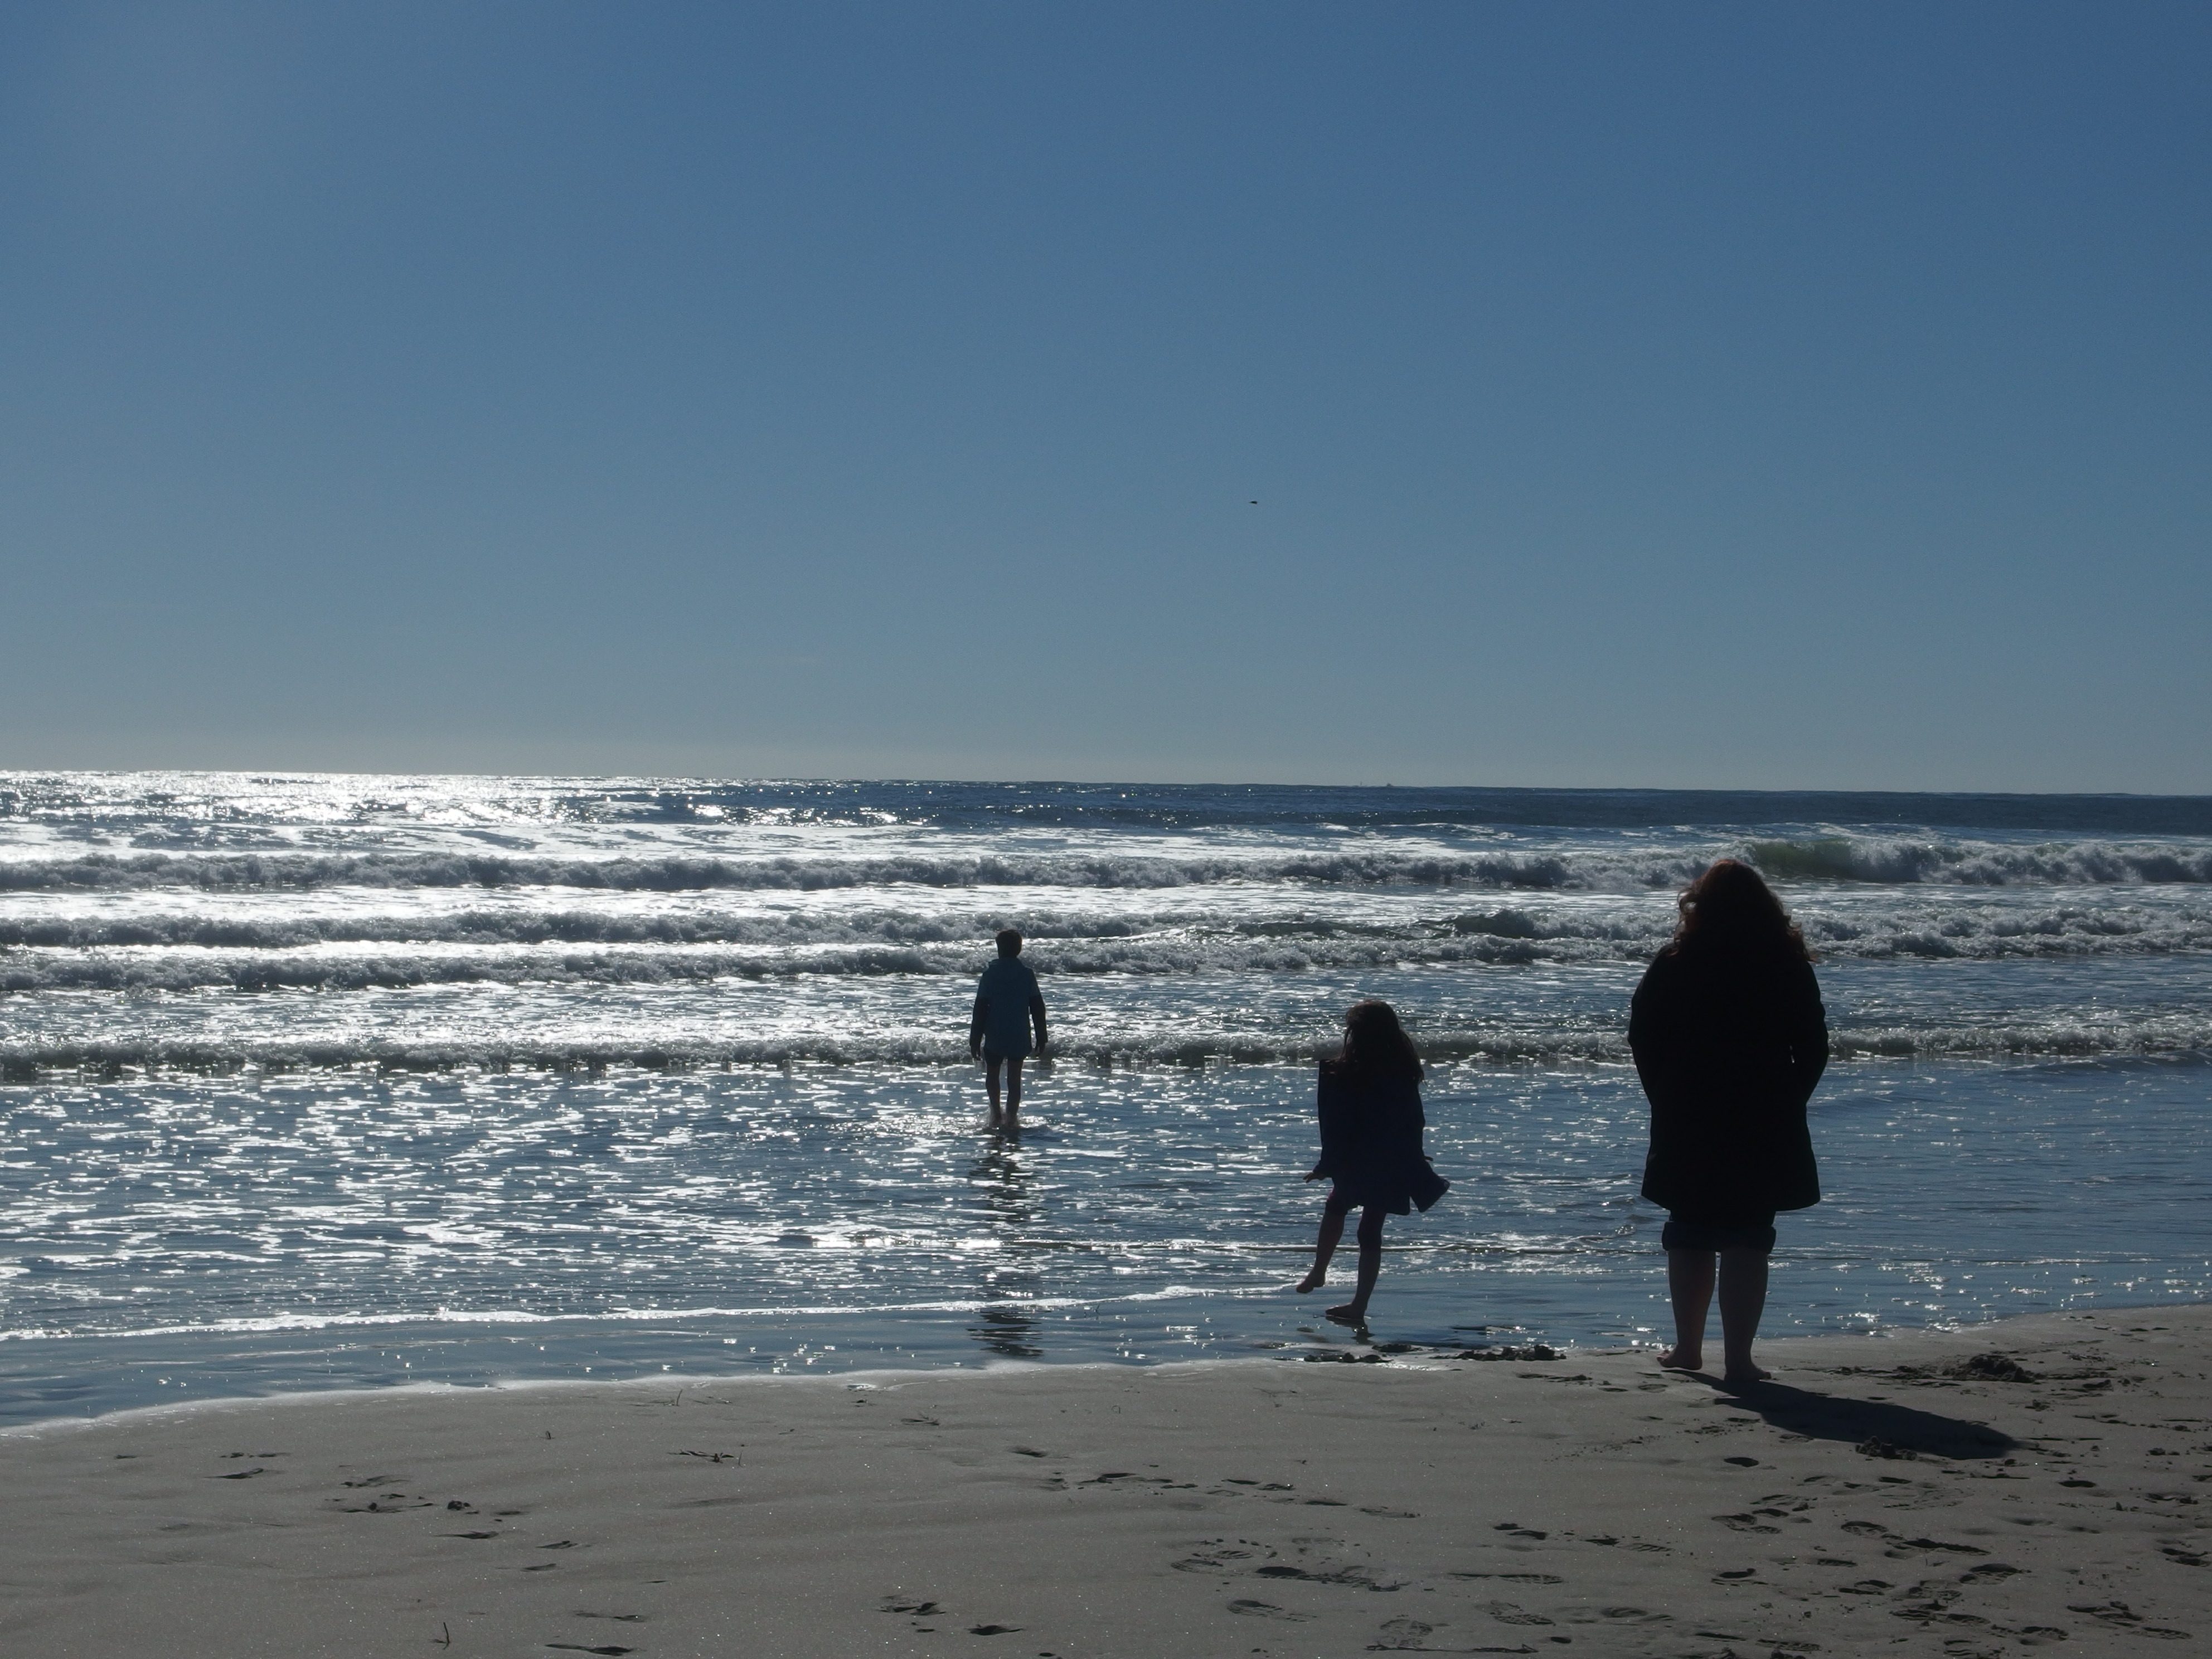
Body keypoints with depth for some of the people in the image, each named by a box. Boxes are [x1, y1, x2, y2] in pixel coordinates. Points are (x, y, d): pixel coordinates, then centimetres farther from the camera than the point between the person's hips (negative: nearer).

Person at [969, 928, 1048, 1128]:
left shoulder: (991, 973, -7)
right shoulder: (1027, 973, -1)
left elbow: (980, 1009, -7)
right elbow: (1038, 1008, 2)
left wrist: (975, 1040, -2)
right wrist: (1041, 1037, 10)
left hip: (995, 1037, -1)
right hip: (1020, 1037, 1)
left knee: (992, 1073, 17)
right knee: (1015, 1077, 8)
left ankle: (996, 1114, 6)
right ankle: (1012, 1118, 3)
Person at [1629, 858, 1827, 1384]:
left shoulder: (1673, 965, -3)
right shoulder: (1789, 967, -1)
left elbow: (1642, 1037, -1)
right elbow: (1813, 1048, 2)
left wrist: (1666, 1101, 8)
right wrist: (1785, 1103, 11)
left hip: (1687, 1126, 1)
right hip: (1764, 1127, 0)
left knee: (1688, 1235, 15)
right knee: (1747, 1241, 1)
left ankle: (1687, 1346, 22)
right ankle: (1738, 1358, -5)